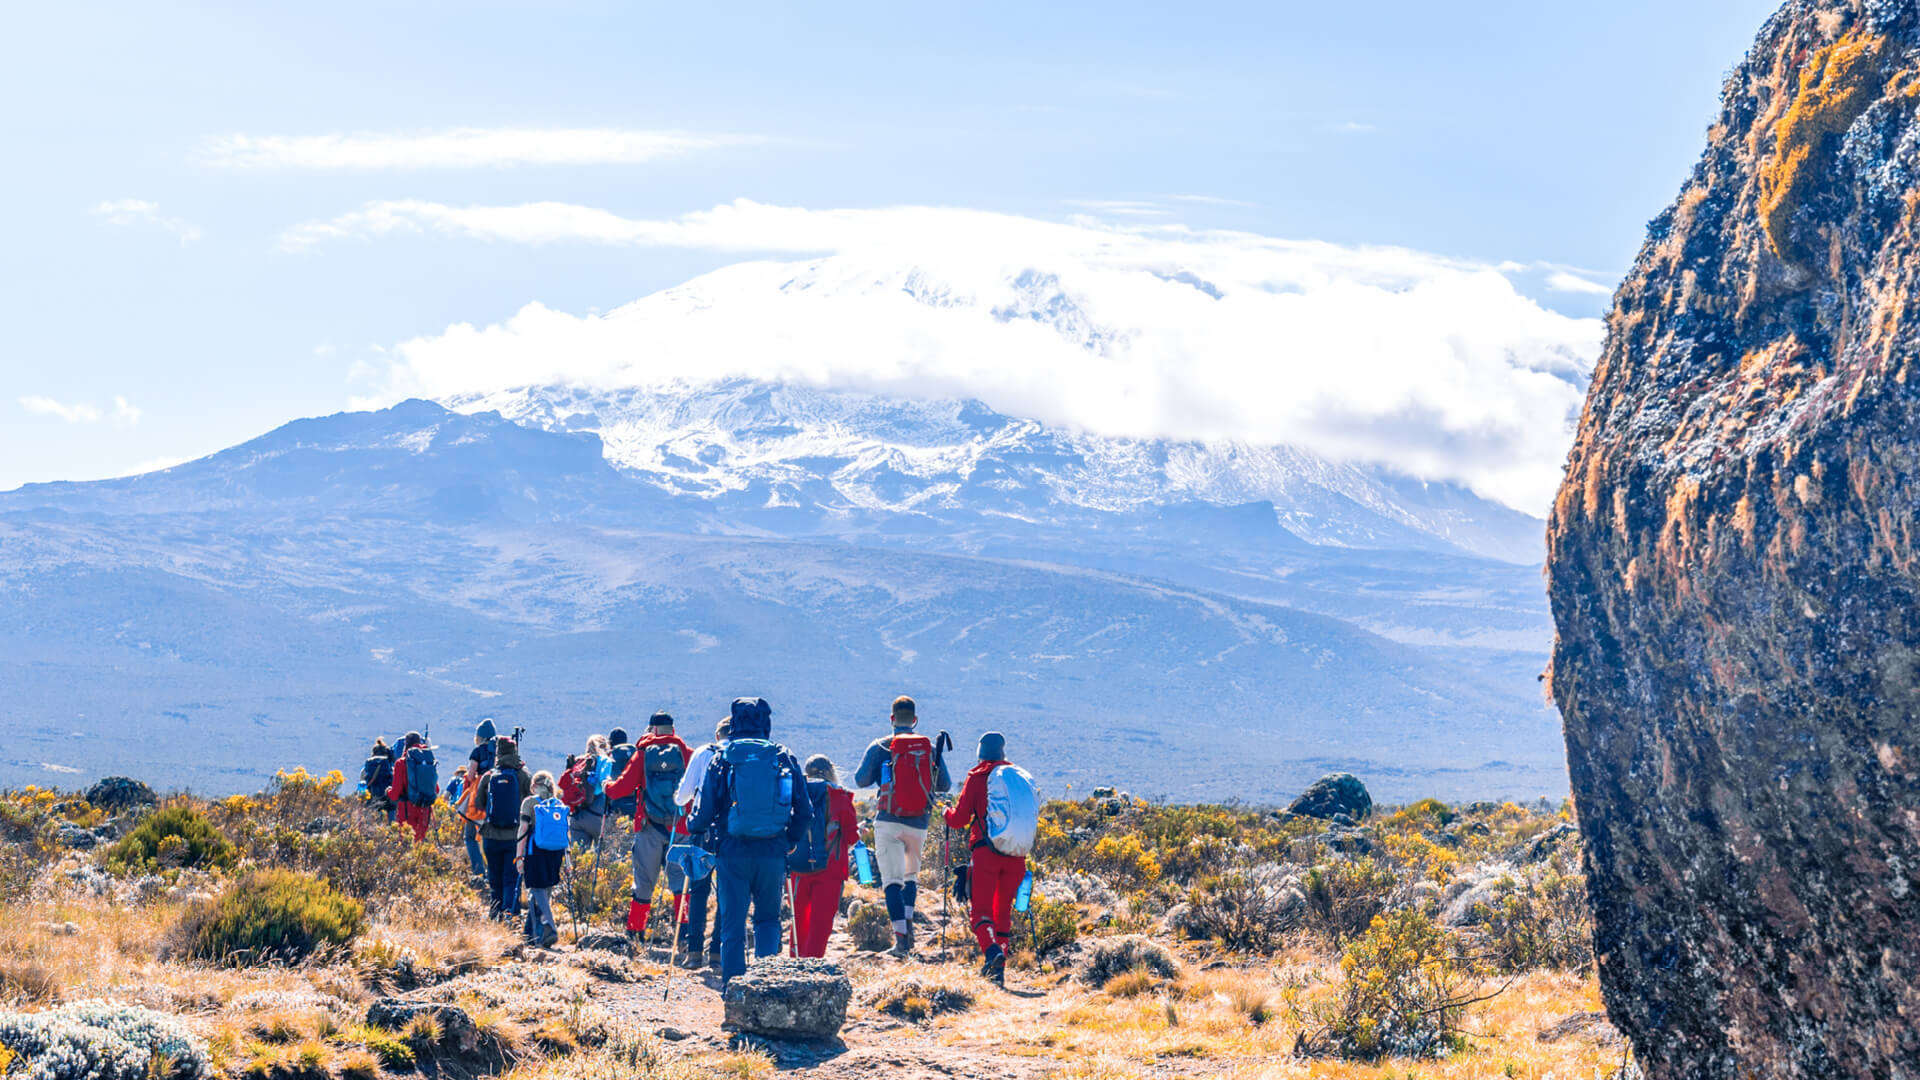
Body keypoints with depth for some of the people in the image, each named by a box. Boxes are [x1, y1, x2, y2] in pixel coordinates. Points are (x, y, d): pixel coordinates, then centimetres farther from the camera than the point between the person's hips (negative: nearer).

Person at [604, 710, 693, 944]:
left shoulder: (643, 752, 1)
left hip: (649, 828, 1)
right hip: (679, 827, -1)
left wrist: (608, 788, 18)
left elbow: (624, 786, -3)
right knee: (680, 878, -2)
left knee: (643, 881, 10)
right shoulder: (686, 753, 2)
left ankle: (635, 931, 15)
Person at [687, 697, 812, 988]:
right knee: (768, 917, 16)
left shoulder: (721, 759, 0)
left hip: (733, 851, -1)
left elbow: (704, 812, -1)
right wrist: (789, 842, 20)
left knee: (732, 924, 7)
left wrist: (693, 829, 18)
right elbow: (803, 812, 6)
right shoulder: (785, 758, 5)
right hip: (773, 852, 1)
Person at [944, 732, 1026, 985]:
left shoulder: (977, 777, 0)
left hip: (986, 851, -4)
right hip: (1016, 853, 4)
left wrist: (948, 811, 19)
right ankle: (999, 969, 11)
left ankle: (992, 952, -31)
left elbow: (959, 820, -2)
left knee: (982, 910, -5)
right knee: (1004, 911, 14)